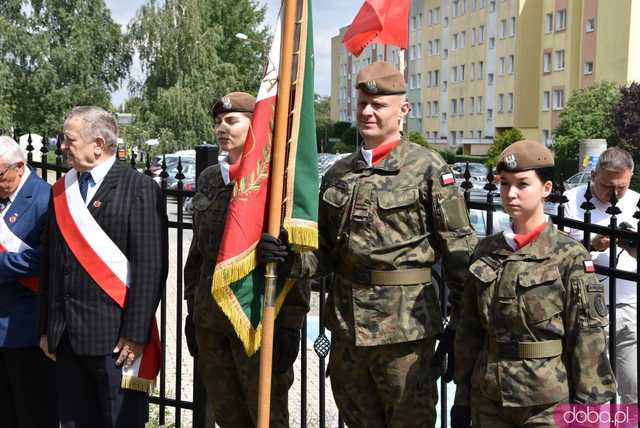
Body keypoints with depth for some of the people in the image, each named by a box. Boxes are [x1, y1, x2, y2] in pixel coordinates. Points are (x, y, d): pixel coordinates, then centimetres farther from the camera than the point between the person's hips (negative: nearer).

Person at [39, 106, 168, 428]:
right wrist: (47, 328, 12)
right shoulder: (62, 190, 13)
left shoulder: (139, 188, -7)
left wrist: (135, 334, -15)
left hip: (114, 334, -6)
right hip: (66, 336, 6)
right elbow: (51, 264, 15)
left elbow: (151, 266, -12)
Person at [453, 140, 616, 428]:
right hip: (489, 400, 4)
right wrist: (462, 398, 8)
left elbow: (588, 341, -10)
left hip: (549, 405, -4)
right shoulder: (486, 251, 3)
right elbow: (469, 329, 7)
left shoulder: (570, 257, -10)